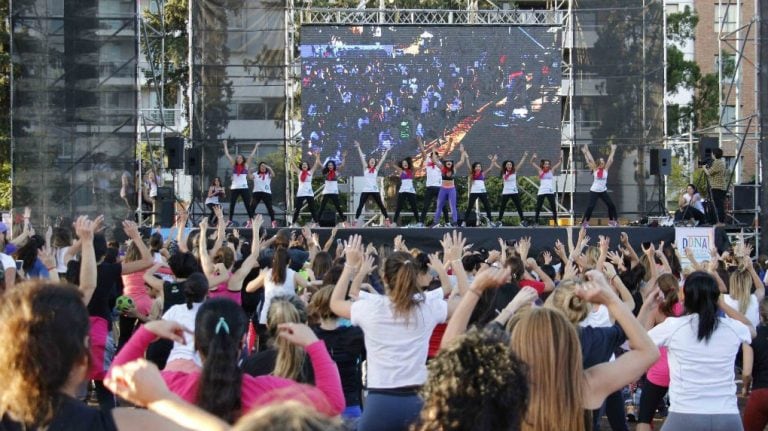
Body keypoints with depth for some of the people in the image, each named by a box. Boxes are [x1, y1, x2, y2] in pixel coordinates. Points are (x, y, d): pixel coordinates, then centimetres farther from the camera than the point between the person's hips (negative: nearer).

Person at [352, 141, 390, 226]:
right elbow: (362, 157, 6)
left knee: (381, 205, 2)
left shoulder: (376, 169, 10)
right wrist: (358, 148, 3)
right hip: (366, 190, -1)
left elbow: (382, 159, 11)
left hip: (375, 190, 1)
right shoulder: (365, 168, 9)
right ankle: (356, 220, -1)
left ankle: (387, 219, 7)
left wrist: (386, 151, 12)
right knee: (360, 205, -3)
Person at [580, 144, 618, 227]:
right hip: (594, 191, -3)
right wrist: (586, 151, -8)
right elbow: (590, 159, -6)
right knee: (590, 206, -12)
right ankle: (585, 221, -4)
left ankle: (612, 221, 16)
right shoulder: (595, 169, -4)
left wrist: (613, 150, 2)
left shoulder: (606, 169, 1)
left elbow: (610, 159, 2)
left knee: (611, 205, 2)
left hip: (603, 191, 3)